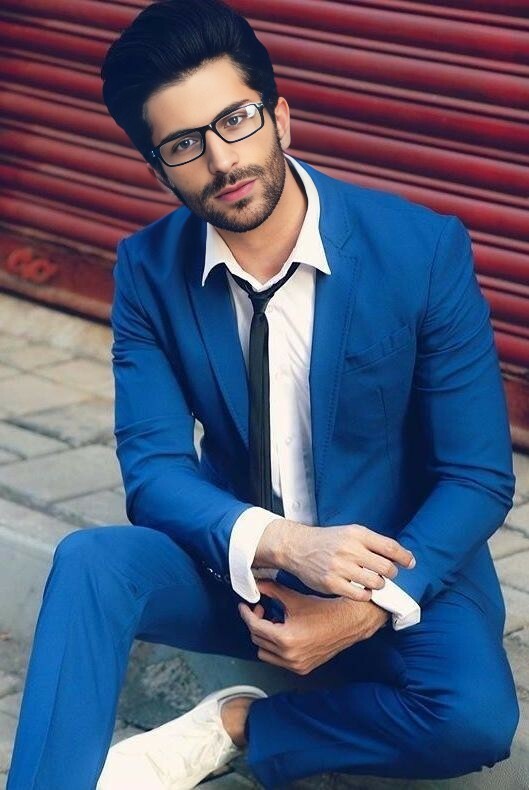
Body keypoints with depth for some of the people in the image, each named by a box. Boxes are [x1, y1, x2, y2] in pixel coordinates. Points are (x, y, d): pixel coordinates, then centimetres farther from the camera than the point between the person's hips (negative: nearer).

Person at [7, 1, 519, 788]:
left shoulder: (423, 250, -16)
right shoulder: (149, 271, -8)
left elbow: (478, 478, -13)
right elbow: (155, 467, -10)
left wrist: (369, 608, -27)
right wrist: (278, 545, -30)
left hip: (400, 567, -1)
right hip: (241, 565, 2)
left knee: (474, 717, -31)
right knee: (89, 562, -28)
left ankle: (235, 725, -11)